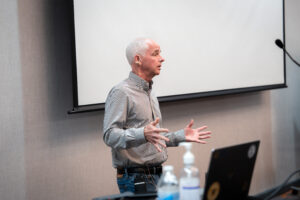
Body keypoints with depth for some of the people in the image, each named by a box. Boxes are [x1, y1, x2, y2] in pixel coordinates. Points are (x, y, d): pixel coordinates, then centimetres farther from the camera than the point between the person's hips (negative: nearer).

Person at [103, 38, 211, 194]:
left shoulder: (150, 93, 20)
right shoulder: (121, 92, -11)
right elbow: (110, 135, -22)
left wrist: (181, 136, 16)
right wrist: (143, 134, -35)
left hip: (156, 175, 9)